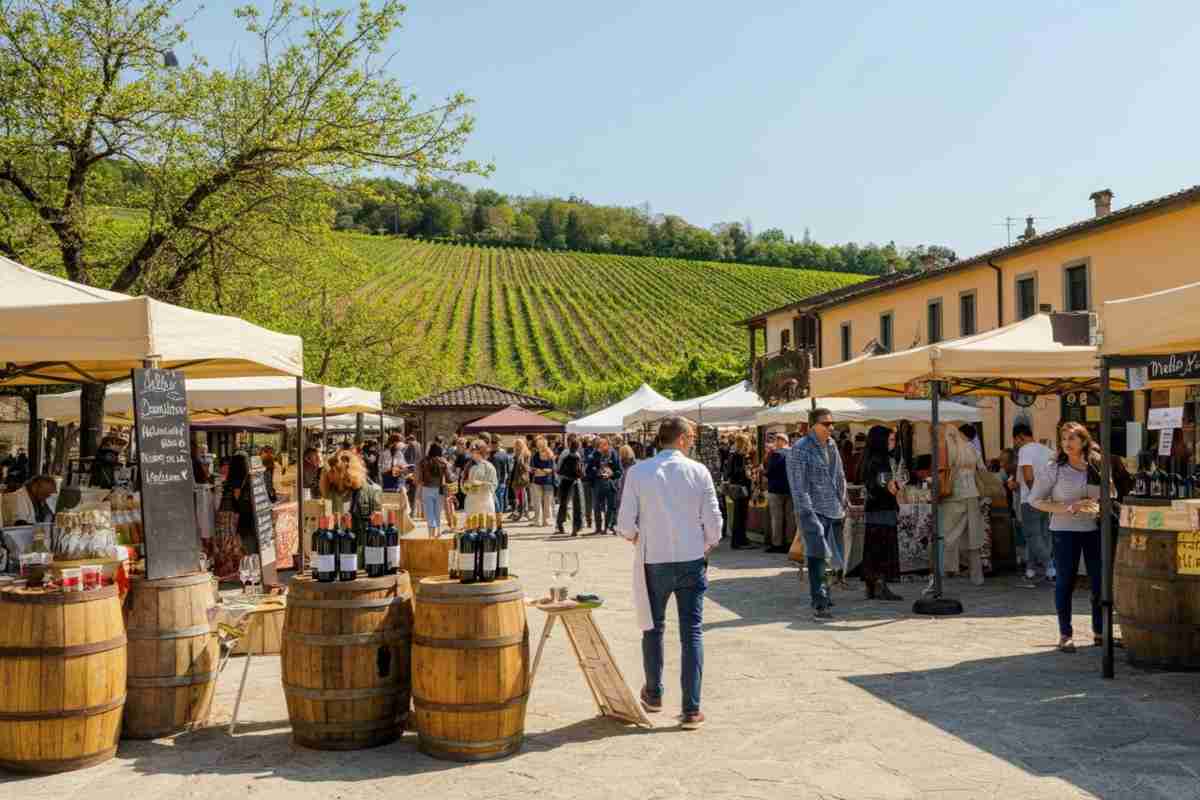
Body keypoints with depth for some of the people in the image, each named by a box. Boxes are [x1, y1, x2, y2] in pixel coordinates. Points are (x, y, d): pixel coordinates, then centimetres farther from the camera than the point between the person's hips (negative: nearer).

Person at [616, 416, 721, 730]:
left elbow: (626, 524, -6)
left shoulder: (638, 472, -5)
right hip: (692, 560, 0)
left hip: (653, 561, 0)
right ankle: (691, 710, 4)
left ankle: (653, 695, 33)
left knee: (653, 628, 19)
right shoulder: (698, 471, -4)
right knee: (692, 632, 5)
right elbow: (713, 522, -4)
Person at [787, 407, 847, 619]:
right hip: (814, 512, -7)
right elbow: (798, 485, -12)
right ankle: (820, 605, -11)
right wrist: (807, 514, -17)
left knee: (827, 556, 11)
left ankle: (822, 595, 24)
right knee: (817, 557, -11)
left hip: (834, 511, 7)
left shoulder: (832, 445, 14)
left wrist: (843, 503, 18)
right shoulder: (800, 449, -9)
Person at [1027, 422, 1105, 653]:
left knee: (1101, 580, 7)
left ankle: (1099, 631, 24)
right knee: (1065, 581, 2)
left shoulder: (1098, 467, 4)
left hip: (1095, 529, 3)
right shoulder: (1053, 469, -5)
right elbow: (1035, 500, -6)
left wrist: (1100, 507, -5)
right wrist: (1067, 508, -15)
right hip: (1065, 530, -3)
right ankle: (1065, 634, 12)